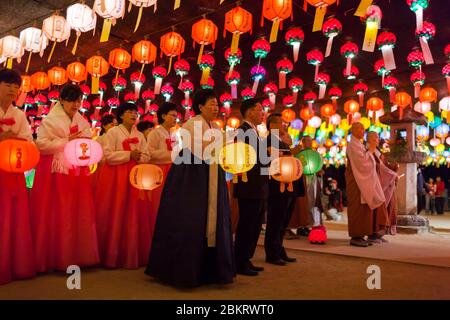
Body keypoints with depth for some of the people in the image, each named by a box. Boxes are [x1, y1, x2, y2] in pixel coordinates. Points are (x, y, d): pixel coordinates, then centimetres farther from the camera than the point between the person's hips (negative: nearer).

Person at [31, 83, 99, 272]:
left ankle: (76, 256, 12)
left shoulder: (82, 122, 14)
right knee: (56, 215, -3)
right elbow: (41, 144, -12)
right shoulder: (50, 119, -3)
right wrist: (66, 142, -14)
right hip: (55, 173, -5)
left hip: (77, 172, 5)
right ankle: (54, 258, 6)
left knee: (79, 214, 4)